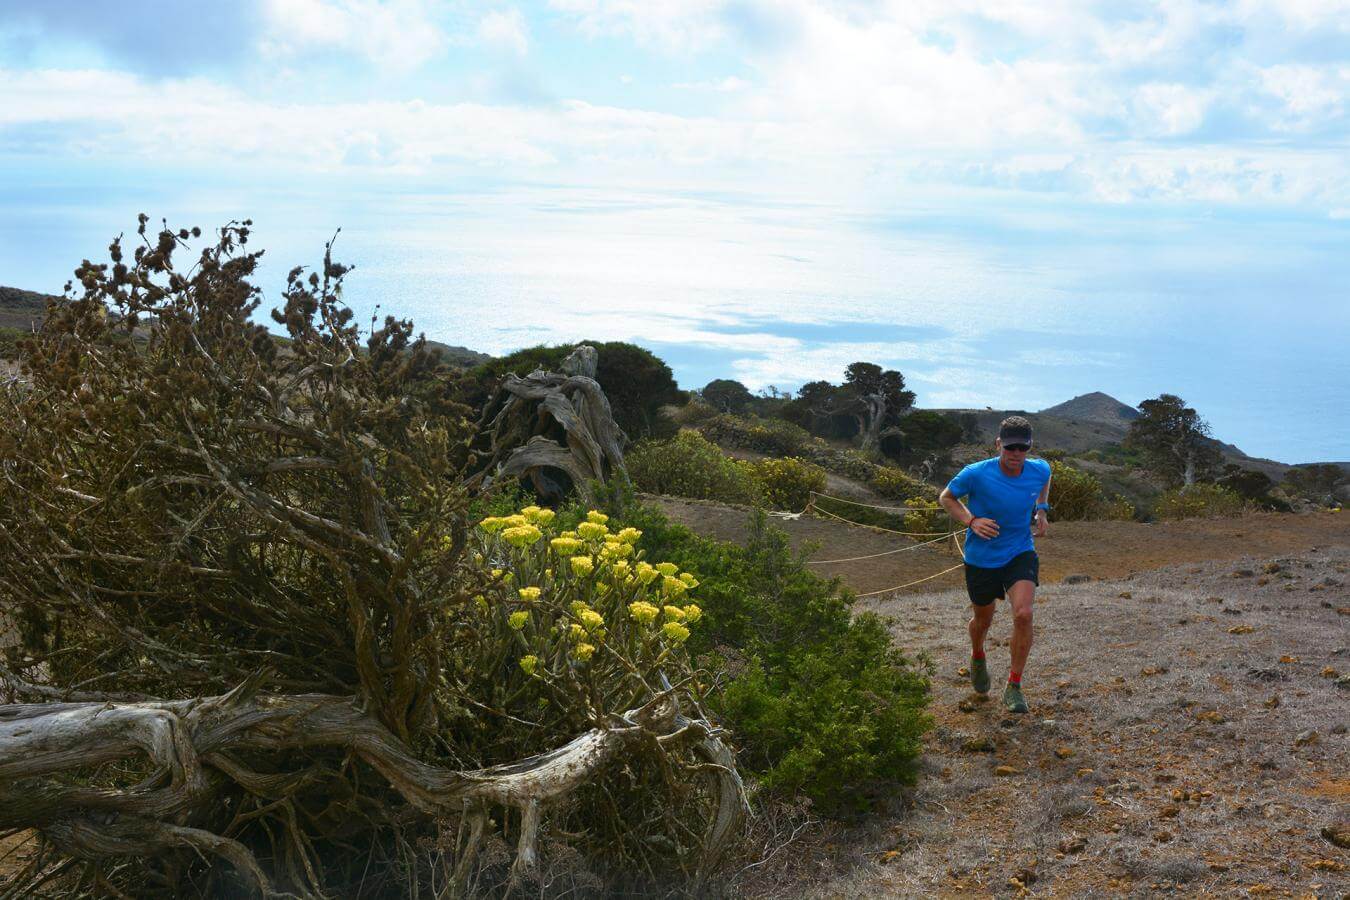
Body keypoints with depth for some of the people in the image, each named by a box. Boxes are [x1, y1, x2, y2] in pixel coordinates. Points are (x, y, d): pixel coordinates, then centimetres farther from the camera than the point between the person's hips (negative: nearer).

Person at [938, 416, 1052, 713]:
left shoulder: (1040, 470, -10)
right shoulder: (977, 474, -21)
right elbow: (946, 497, -4)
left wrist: (1041, 510, 4)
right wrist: (971, 521, -19)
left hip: (1020, 554, 1)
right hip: (981, 558, -1)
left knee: (1023, 614, -21)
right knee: (983, 620, 16)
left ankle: (1014, 687, -3)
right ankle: (977, 657, 54)